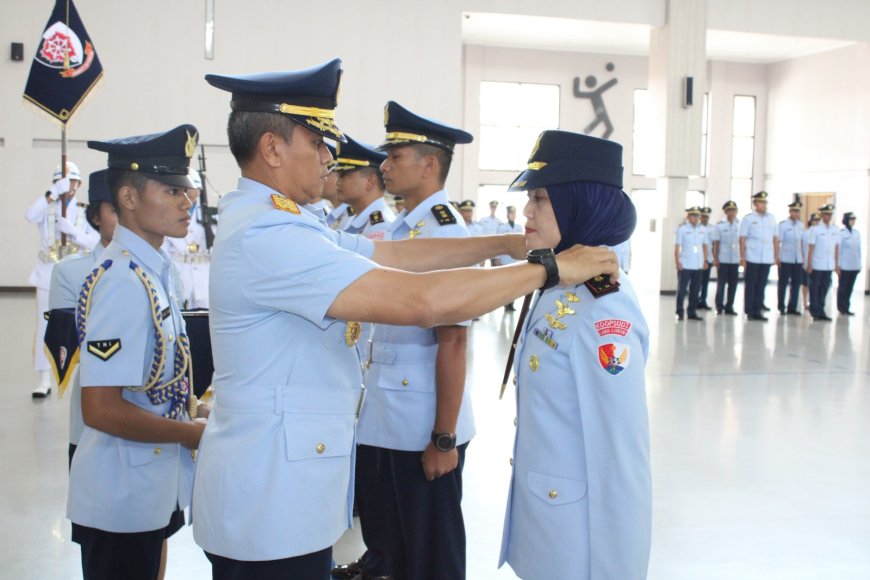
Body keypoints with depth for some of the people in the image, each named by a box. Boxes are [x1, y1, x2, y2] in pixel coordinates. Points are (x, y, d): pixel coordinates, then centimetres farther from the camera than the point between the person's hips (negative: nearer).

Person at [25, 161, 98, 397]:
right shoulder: (46, 208, 6)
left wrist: (72, 230, -18)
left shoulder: (85, 212, 7)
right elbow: (30, 215, -18)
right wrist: (53, 193, -25)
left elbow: (95, 243, -5)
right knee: (44, 327, 0)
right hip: (48, 274, 0)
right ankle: (44, 379, 7)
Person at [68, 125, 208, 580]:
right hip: (123, 498, -8)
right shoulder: (124, 281, -22)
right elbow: (102, 410, -26)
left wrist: (193, 406, 4)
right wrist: (192, 434, -16)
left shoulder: (152, 272, 5)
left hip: (152, 489, 9)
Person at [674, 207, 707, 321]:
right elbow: (677, 246, -6)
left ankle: (692, 312, 17)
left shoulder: (702, 229, 9)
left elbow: (704, 245, 15)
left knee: (695, 290, 8)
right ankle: (680, 313, 8)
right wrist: (677, 262, -11)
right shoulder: (682, 228, -4)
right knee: (682, 289, 0)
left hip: (698, 265, 4)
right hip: (685, 265, -4)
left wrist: (705, 260, 8)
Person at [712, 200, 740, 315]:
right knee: (721, 283, 1)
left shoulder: (740, 225, 5)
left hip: (735, 259, 2)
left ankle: (729, 307, 14)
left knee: (733, 284, 5)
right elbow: (716, 243, 1)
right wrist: (715, 258, -4)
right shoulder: (720, 226, 0)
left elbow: (742, 242, 8)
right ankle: (719, 306, 11)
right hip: (723, 259, -2)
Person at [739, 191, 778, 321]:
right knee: (750, 285, 3)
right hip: (752, 258, -4)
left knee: (761, 285, 7)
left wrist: (777, 256, 8)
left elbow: (775, 239, 14)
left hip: (767, 259, 4)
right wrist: (742, 257, -9)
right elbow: (742, 239, -3)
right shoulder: (748, 219, -1)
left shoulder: (771, 219, 11)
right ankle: (749, 311, 10)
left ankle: (757, 310, 14)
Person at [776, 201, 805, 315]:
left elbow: (802, 241, 15)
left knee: (796, 284, 5)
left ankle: (792, 307, 14)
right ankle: (781, 307, 14)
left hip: (798, 260, 4)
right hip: (785, 259, -4)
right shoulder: (782, 225, -5)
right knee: (783, 283, 4)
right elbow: (777, 241, -6)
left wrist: (803, 257, 12)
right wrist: (777, 257, -10)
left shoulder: (801, 225, 9)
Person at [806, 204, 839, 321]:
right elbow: (810, 248, -6)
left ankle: (821, 311, 15)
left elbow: (836, 248, 11)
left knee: (824, 289, 7)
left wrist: (837, 264, 10)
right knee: (815, 289, 3)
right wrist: (809, 264, -9)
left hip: (829, 265, 4)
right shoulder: (815, 229, -4)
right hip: (817, 265, -4)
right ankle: (815, 312, 11)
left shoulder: (836, 229, 8)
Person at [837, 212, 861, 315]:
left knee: (850, 287, 8)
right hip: (845, 266, -5)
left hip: (855, 266, 5)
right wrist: (838, 264, -9)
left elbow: (859, 249, 12)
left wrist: (859, 264, 10)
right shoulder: (841, 233, -6)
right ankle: (842, 308, 14)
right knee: (843, 287, 5)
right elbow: (838, 249, -6)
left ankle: (846, 308, 16)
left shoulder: (857, 233, 9)